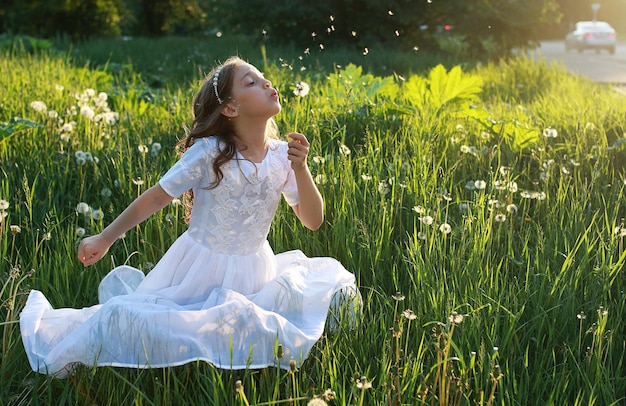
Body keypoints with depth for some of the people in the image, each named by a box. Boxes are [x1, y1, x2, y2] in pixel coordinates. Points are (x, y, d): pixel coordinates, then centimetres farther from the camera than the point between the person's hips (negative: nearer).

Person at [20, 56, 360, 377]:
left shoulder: (281, 156, -4)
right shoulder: (210, 152, -16)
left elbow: (313, 221, -5)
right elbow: (156, 197, -9)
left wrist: (300, 169, -21)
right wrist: (105, 238, -5)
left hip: (253, 272, 5)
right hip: (202, 271, -5)